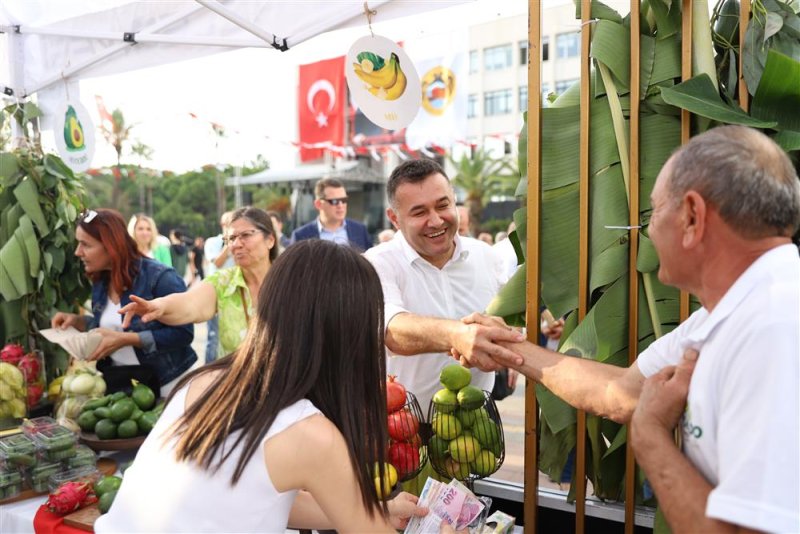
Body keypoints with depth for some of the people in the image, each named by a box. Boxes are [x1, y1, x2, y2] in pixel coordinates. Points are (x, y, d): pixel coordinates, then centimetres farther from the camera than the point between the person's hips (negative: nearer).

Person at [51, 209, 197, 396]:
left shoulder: (160, 278, -20)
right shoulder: (101, 282, 3)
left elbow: (183, 333, -22)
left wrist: (125, 339, -26)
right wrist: (77, 320, -3)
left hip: (166, 383, -6)